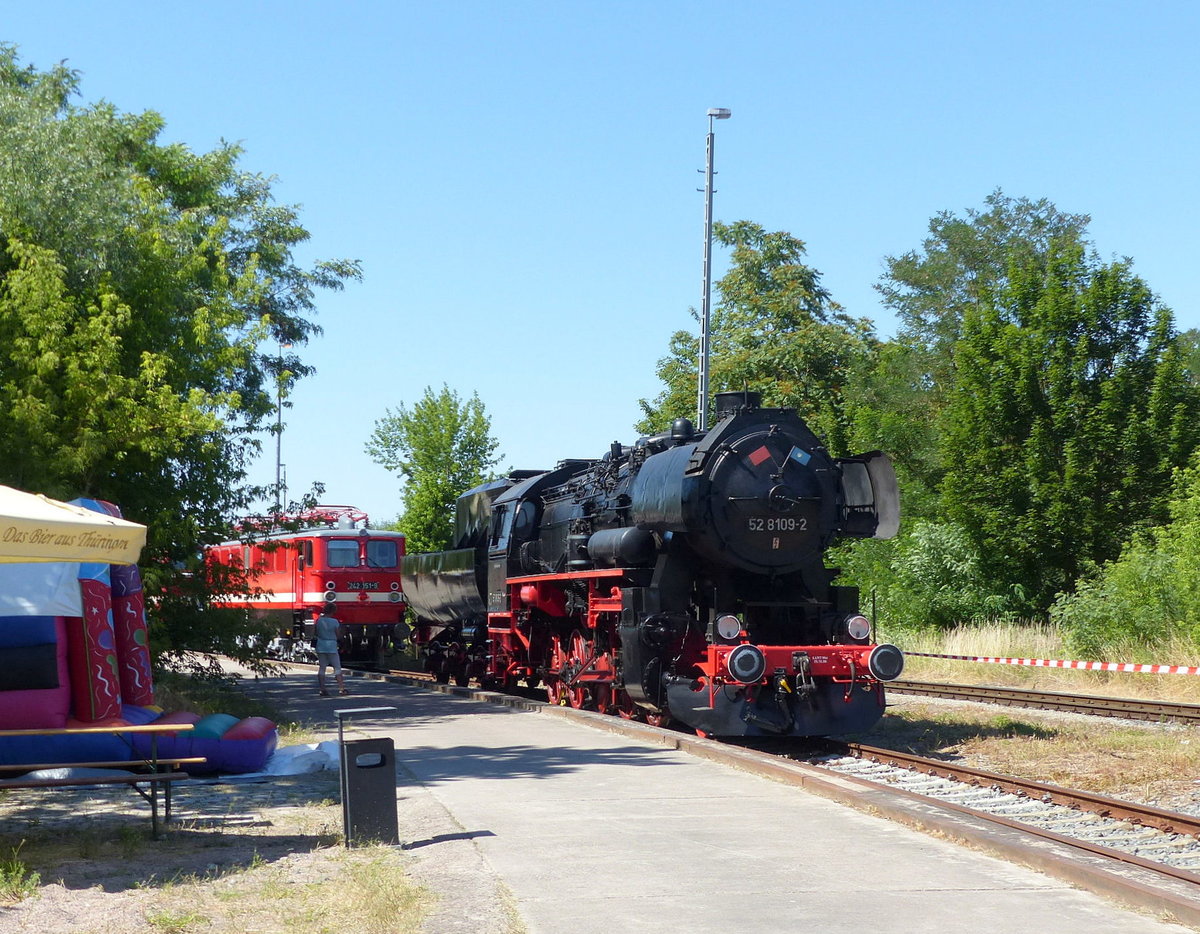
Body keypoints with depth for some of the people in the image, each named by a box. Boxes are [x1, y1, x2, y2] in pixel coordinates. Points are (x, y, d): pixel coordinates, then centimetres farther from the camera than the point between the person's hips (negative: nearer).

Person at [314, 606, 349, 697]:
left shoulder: (319, 620, -1)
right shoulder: (334, 621, -11)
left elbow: (317, 633, 8)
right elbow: (338, 634, -6)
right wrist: (340, 628, 12)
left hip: (321, 646, 4)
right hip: (331, 646, -3)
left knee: (321, 668, 6)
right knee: (337, 667, 5)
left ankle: (322, 689, 3)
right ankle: (341, 688, 3)